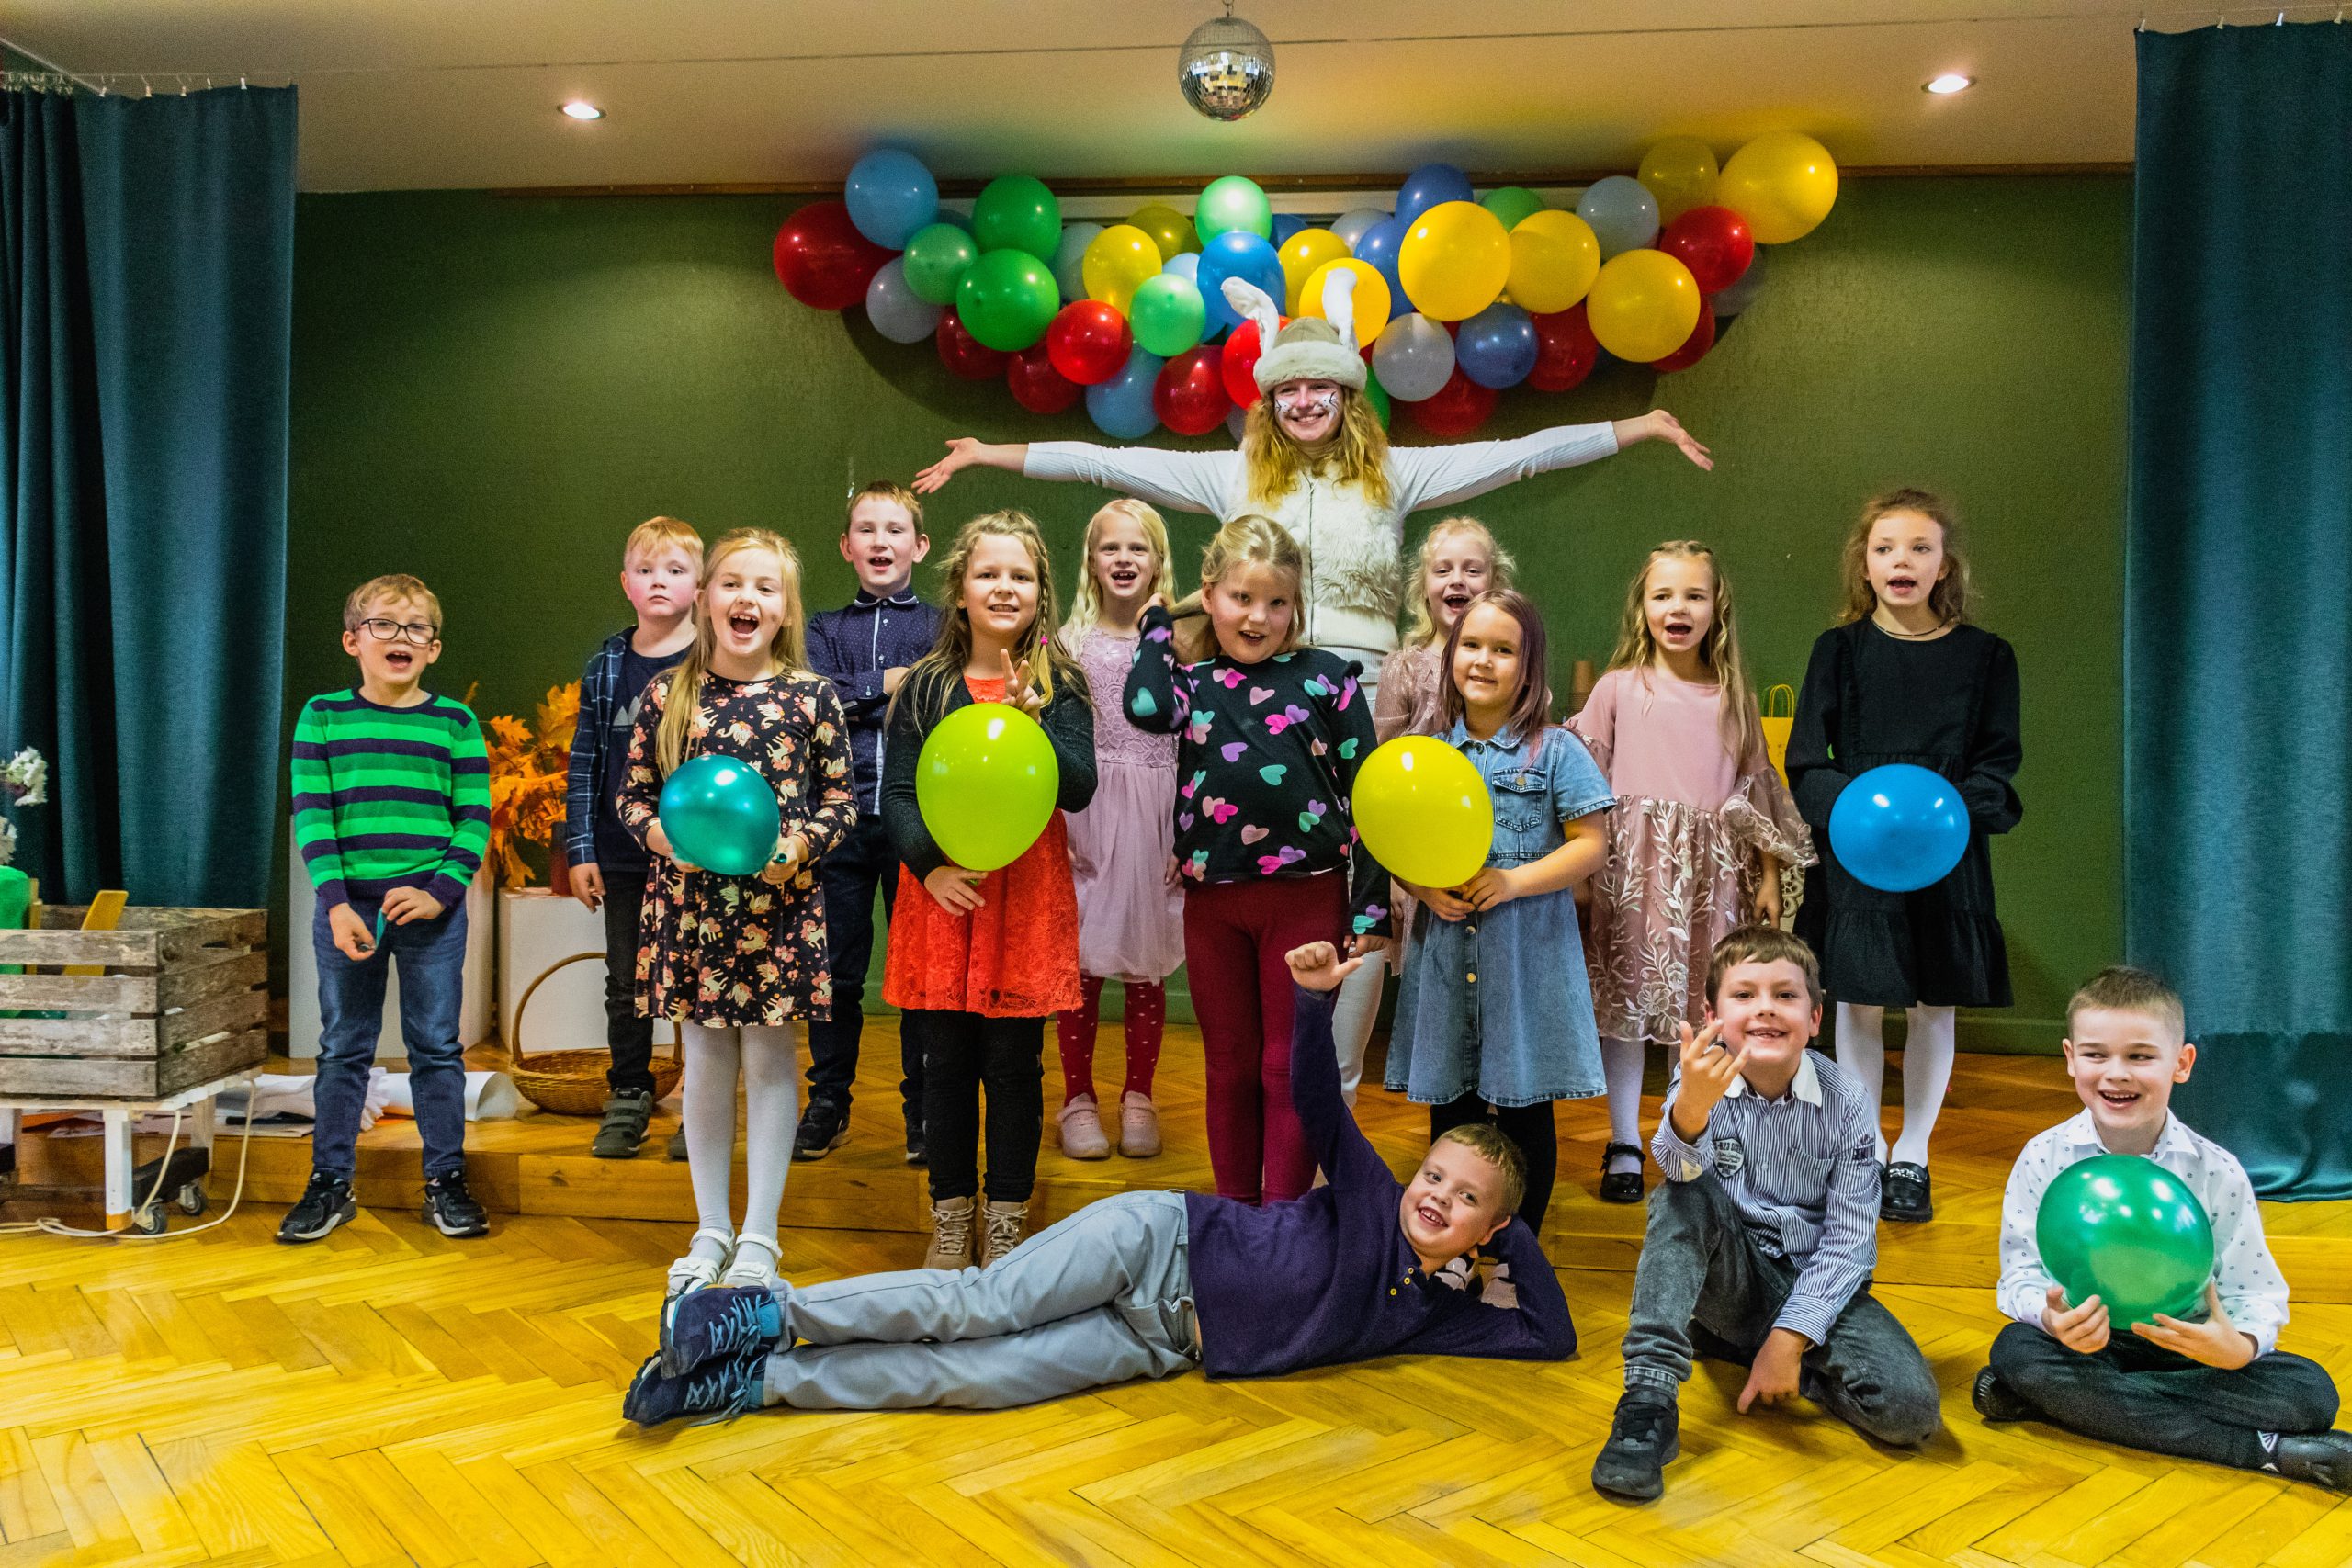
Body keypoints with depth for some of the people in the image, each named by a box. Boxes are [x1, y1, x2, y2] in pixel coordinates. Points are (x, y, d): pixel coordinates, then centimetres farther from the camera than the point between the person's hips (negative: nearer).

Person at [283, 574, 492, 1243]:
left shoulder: (456, 722, 4)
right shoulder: (322, 717, 4)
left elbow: (474, 820, 1)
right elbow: (310, 815, -1)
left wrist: (441, 892, -12)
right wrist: (336, 902, -10)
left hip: (432, 907, 0)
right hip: (345, 906, 1)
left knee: (437, 1048, 6)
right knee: (342, 1050, 9)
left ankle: (446, 1181, 17)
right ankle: (331, 1183, 21)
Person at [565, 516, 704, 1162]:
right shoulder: (606, 666, 5)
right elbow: (584, 761, 6)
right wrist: (580, 849, 2)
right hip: (622, 857, 3)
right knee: (625, 983, 12)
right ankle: (628, 1100, 26)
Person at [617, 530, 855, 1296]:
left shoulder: (812, 696, -3)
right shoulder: (667, 694, 1)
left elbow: (841, 798, 2)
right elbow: (632, 793, 8)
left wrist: (799, 843, -16)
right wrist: (661, 833, -11)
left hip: (777, 902, -1)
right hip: (689, 901, 2)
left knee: (770, 1060, 6)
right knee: (705, 1061, 11)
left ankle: (760, 1233, 19)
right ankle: (712, 1229, 26)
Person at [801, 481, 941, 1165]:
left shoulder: (941, 628, 8)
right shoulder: (826, 628, 14)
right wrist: (885, 684, -7)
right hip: (841, 820, 2)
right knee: (836, 970, 7)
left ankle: (923, 1108, 16)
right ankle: (828, 1103, 21)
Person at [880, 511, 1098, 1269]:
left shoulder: (1061, 684, 2)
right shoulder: (925, 686, 4)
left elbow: (1079, 789, -7)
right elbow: (896, 792, 2)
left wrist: (1031, 720, -22)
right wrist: (929, 865, -14)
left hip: (1026, 895, -1)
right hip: (941, 891, 1)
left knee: (1013, 1064, 5)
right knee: (945, 1062, 8)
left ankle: (1007, 1220, 20)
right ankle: (951, 1219, 23)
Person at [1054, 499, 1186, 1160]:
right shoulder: (1069, 642, 4)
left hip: (1157, 822, 1)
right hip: (1085, 815, 0)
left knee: (1146, 963, 7)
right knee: (1081, 961, 2)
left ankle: (1138, 1099, 20)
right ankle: (1079, 1100, 15)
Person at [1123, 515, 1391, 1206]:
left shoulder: (1325, 677, 1)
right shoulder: (1192, 683, 6)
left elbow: (1365, 795, 0)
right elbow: (1145, 707, -19)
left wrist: (1370, 907, -5)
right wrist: (1158, 624, -1)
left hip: (1306, 896, -2)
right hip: (1212, 901, 3)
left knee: (1289, 1070, 5)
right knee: (1229, 1070, 15)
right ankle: (1233, 1219, 28)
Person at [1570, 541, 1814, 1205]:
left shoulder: (1733, 696, 8)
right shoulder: (1618, 687, 2)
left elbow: (1756, 790, 12)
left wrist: (1768, 876, 11)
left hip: (1709, 874, 2)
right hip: (1632, 869, -1)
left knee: (1701, 1004, 5)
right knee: (1625, 999, 2)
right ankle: (1624, 1145, 15)